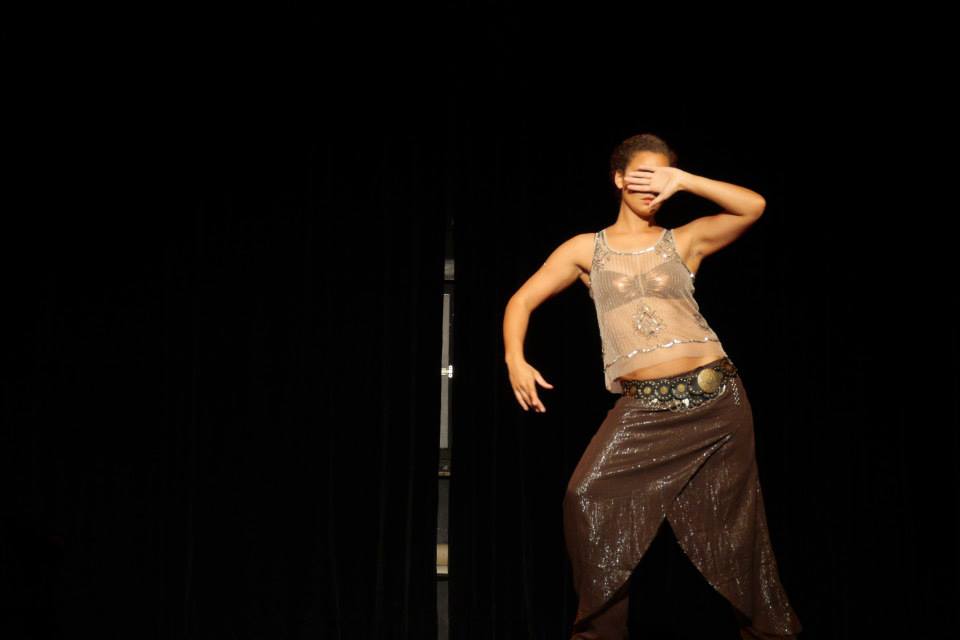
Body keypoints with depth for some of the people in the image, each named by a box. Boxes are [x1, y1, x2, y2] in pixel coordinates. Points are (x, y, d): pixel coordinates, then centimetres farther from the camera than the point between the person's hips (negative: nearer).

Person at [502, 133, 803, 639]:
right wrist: (515, 358, -12)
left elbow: (753, 207, -5)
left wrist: (684, 180, -10)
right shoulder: (588, 249, 9)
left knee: (731, 521, 7)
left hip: (715, 395, 0)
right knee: (589, 498, -15)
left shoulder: (684, 240, 8)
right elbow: (523, 301, 5)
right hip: (643, 406, 0)